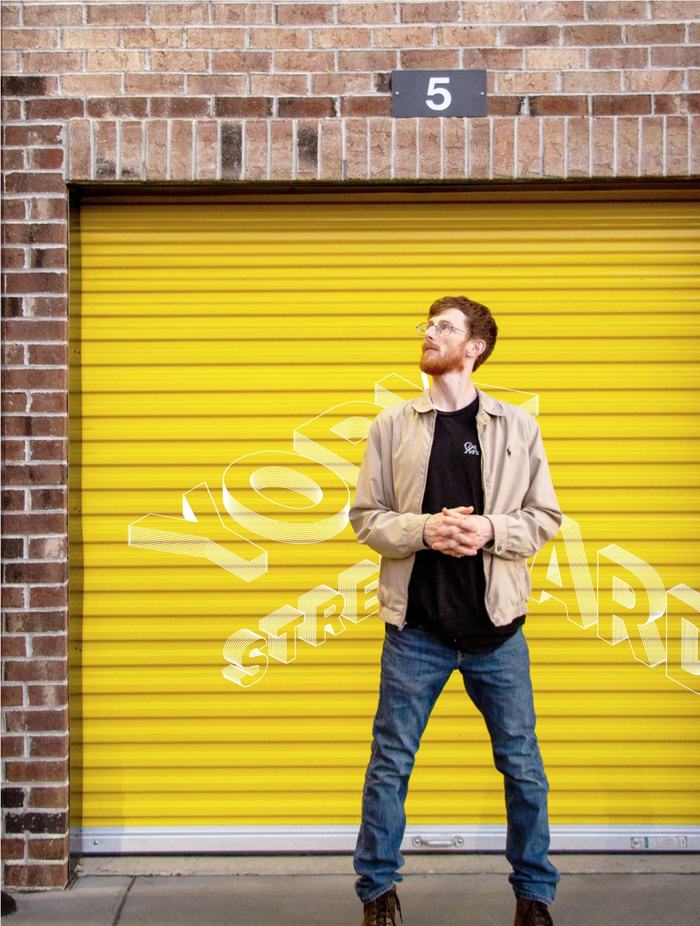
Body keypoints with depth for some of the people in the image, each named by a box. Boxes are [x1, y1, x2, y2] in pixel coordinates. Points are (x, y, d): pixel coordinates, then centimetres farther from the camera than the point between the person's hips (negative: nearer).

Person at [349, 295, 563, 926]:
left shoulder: (518, 426, 2)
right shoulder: (393, 425, 2)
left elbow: (545, 517, 3)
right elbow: (366, 518, 2)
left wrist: (489, 530, -15)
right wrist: (425, 530, -16)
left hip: (496, 628, 0)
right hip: (416, 627, 0)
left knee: (522, 765, 10)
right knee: (391, 763, 8)